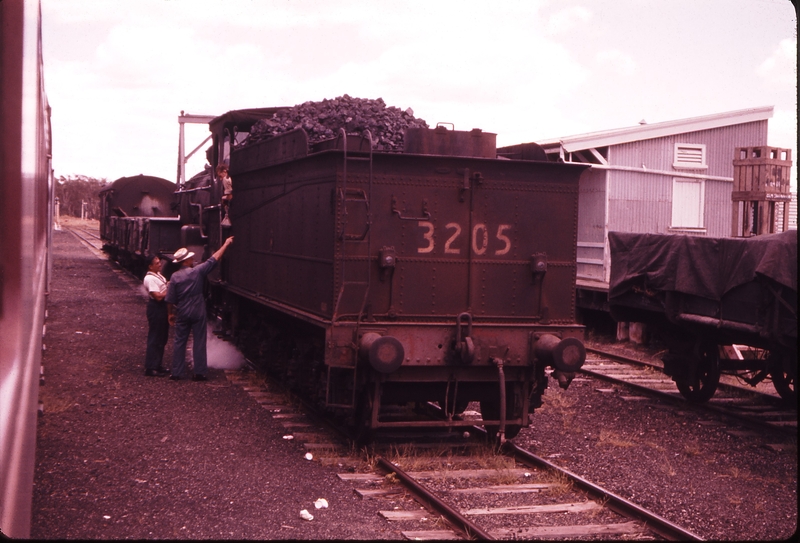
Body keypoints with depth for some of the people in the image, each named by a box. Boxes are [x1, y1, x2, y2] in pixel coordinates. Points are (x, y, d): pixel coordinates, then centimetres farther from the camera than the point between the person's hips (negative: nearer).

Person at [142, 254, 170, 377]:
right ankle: (150, 368, -2)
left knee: (162, 338, 15)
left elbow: (164, 288, 22)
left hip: (163, 308, 10)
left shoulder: (158, 275, 12)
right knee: (154, 339, -6)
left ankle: (157, 365, 25)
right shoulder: (150, 278, -18)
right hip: (156, 308, -10)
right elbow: (158, 296, -24)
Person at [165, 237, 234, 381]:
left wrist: (172, 314, 13)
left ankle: (176, 373, 11)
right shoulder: (197, 271, -11)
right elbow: (214, 259, -5)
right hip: (198, 313, -2)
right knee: (199, 342, 4)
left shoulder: (175, 277, -4)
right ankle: (199, 372, 4)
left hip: (182, 314, 2)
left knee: (180, 342, 9)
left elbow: (170, 300, -2)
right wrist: (226, 244, 4)